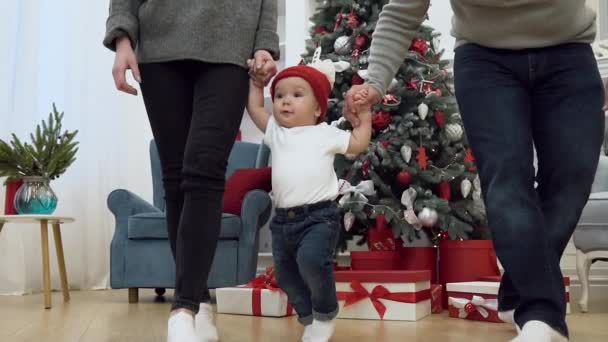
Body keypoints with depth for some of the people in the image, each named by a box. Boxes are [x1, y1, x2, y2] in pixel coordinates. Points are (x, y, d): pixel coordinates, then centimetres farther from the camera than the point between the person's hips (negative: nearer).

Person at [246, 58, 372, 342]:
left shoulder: (325, 133, 7)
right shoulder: (275, 132, 16)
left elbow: (358, 144, 11)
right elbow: (254, 107, 15)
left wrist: (364, 115, 12)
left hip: (319, 215, -5)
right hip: (283, 218, 6)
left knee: (312, 261, -28)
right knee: (286, 274, 9)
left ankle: (325, 314, -4)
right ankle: (310, 319, 27)